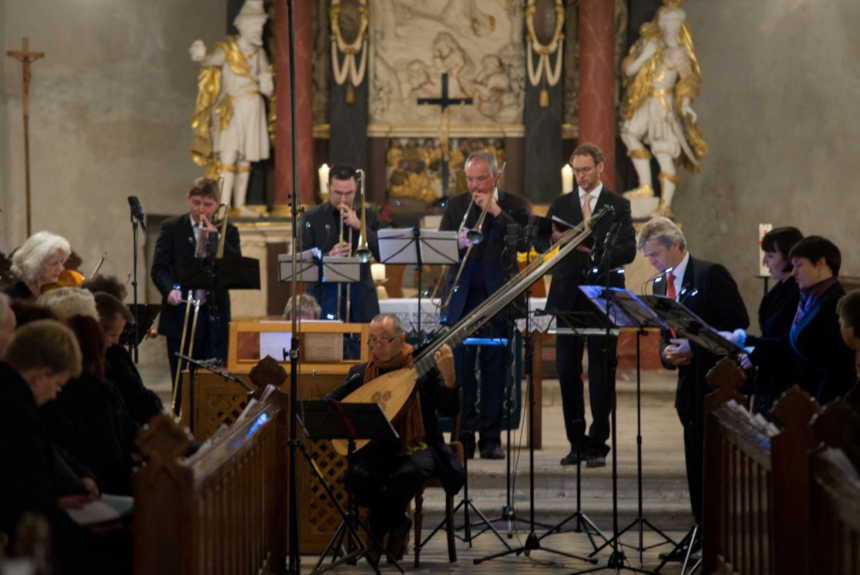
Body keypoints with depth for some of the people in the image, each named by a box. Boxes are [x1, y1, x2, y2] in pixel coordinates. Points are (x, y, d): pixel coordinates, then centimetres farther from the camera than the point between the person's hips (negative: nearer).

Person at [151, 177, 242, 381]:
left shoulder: (227, 231, 7)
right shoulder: (171, 228, 5)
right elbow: (158, 268, 1)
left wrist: (214, 239, -11)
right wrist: (170, 289, -19)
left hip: (215, 317, 1)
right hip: (180, 314, 0)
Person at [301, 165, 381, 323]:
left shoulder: (368, 215, 9)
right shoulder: (312, 218, 4)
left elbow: (383, 254, 0)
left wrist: (359, 226, -9)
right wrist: (329, 256, -19)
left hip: (362, 298, 2)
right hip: (326, 296, -2)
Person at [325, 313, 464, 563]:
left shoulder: (423, 368, 1)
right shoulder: (360, 374, 8)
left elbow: (449, 410, -7)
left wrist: (448, 376, -23)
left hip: (415, 448, -2)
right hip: (376, 449, 2)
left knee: (409, 474, -36)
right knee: (358, 477, -31)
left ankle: (378, 534, -8)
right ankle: (396, 522, 0)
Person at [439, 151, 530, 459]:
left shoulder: (514, 205, 6)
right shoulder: (456, 206, 13)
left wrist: (494, 210, -12)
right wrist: (457, 243, -17)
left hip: (498, 295, -1)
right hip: (461, 297, 2)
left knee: (495, 368, -1)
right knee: (460, 367, -2)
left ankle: (491, 437, 5)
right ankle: (463, 436, 4)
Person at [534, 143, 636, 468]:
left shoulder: (618, 206, 6)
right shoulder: (560, 205, 14)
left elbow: (628, 251, -3)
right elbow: (542, 244, 7)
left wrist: (596, 251, -20)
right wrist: (556, 241, -15)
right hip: (568, 296, 3)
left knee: (601, 371, -2)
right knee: (567, 370, 1)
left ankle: (597, 444, 2)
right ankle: (576, 443, 9)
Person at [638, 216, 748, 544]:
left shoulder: (711, 275, -10)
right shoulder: (661, 284, 14)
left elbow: (739, 322, -15)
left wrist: (693, 348, -18)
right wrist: (668, 353, -3)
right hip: (689, 380, 8)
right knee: (696, 458, 9)